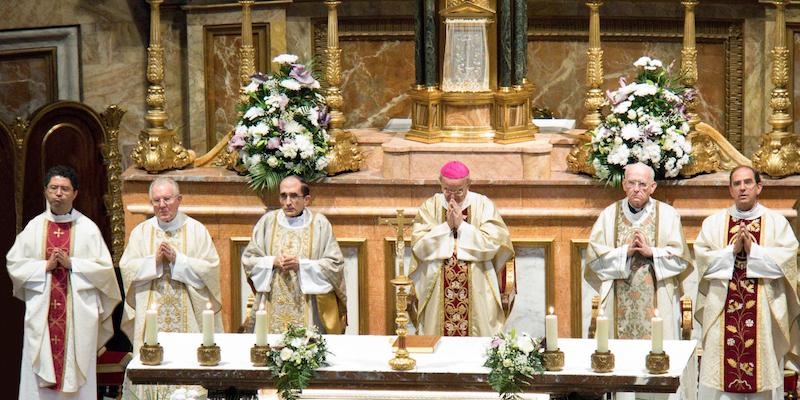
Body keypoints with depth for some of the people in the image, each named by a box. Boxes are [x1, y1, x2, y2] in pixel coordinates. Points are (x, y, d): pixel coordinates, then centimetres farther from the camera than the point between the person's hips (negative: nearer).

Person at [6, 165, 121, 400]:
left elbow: (105, 268, -2)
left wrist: (71, 263, -13)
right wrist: (45, 266, -10)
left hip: (78, 312, -1)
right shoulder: (34, 227, 7)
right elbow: (13, 263, 3)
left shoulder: (88, 228, 2)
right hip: (41, 312, 2)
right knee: (39, 374, 0)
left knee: (76, 371, -1)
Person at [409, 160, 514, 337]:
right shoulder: (429, 206, 3)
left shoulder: (483, 205, -1)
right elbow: (419, 245, -7)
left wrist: (462, 225, -14)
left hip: (476, 290, -1)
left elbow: (492, 244, -11)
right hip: (437, 290, 1)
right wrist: (447, 226, -13)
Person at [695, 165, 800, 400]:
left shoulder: (776, 222, 5)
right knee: (721, 380, 0)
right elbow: (703, 259, -3)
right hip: (723, 312, 1)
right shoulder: (713, 223, 8)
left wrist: (753, 250, -15)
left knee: (763, 370, 1)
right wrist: (732, 250, -15)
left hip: (764, 313, -1)